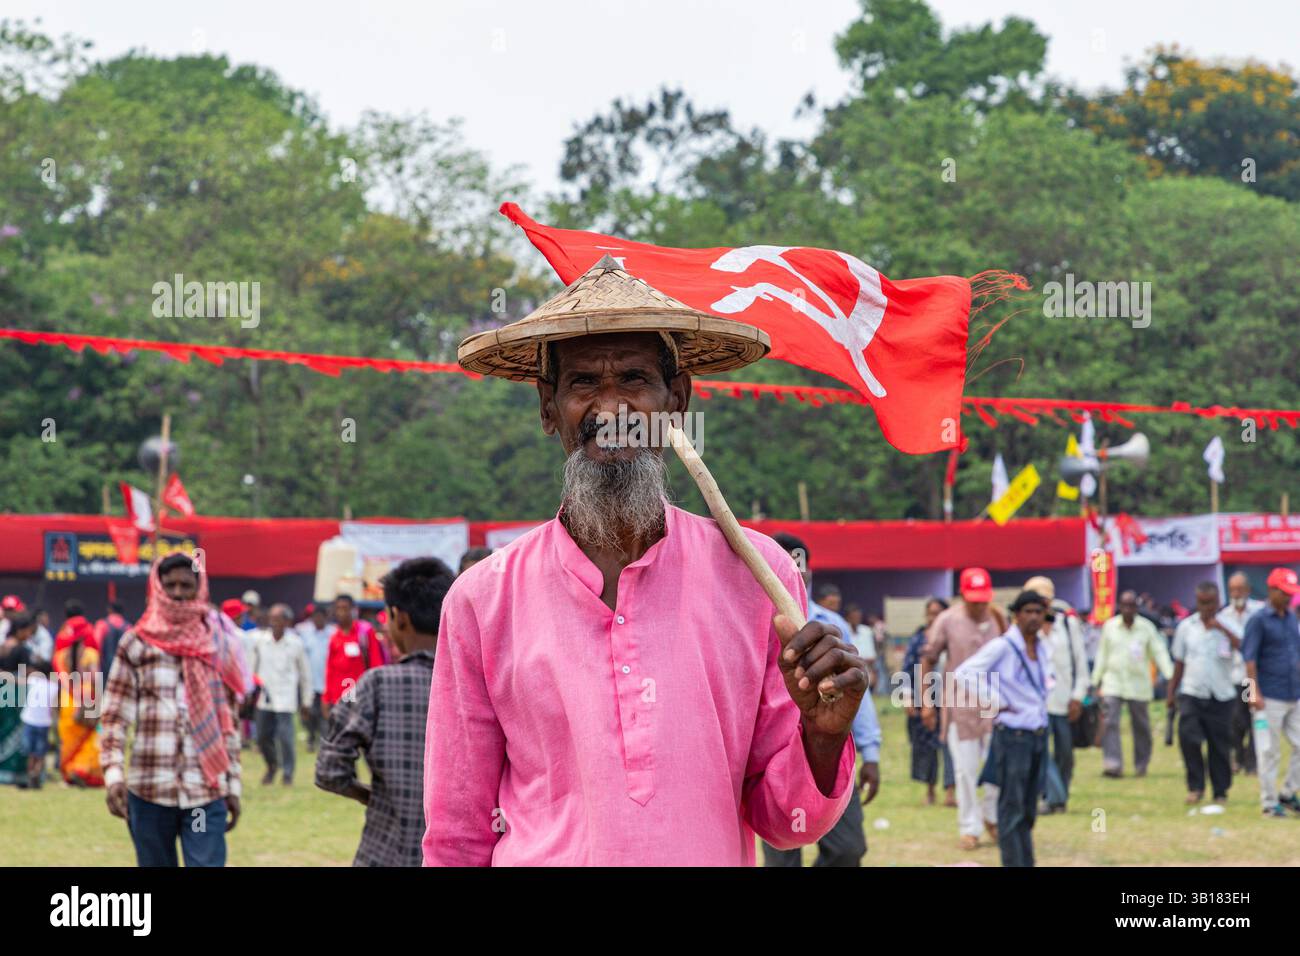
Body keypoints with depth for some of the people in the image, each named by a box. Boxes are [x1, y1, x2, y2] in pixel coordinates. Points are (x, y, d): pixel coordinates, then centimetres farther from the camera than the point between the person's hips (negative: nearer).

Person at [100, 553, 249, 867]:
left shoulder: (218, 644, 8)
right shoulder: (137, 643, 3)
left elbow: (228, 722, 11)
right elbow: (115, 716, 1)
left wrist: (233, 785, 9)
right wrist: (114, 774, -12)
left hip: (207, 792, 0)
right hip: (149, 790, 0)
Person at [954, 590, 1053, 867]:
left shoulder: (1041, 647, 11)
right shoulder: (1002, 647, -12)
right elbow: (964, 673, -19)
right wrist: (996, 702, -18)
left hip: (1039, 735, 7)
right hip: (1013, 736, -7)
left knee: (1029, 810, 14)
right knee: (1012, 809, -5)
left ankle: (1027, 864, 23)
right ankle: (1014, 864, -4)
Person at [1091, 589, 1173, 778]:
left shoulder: (1147, 627, 0)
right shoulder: (1109, 626, 5)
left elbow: (1159, 653, -2)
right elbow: (1102, 655, 11)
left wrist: (1170, 676, -14)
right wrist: (1096, 680, 11)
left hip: (1139, 685, -1)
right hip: (1113, 683, 1)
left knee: (1141, 727, 8)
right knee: (1109, 723, -14)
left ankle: (1141, 766, 22)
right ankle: (1112, 764, -18)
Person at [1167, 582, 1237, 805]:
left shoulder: (1227, 626, -1)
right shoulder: (1186, 626, 7)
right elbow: (1179, 662, 13)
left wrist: (1220, 628, -23)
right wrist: (1171, 692, 10)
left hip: (1221, 695, -1)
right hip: (1191, 693, 1)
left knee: (1220, 745, 3)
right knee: (1187, 737, -15)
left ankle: (1221, 792, 15)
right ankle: (1196, 786, -1)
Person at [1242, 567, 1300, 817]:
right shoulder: (1259, 620, -7)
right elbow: (1250, 658, -11)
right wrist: (1255, 693, -18)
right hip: (1270, 700, -7)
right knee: (1269, 752, -2)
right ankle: (1270, 803, 5)